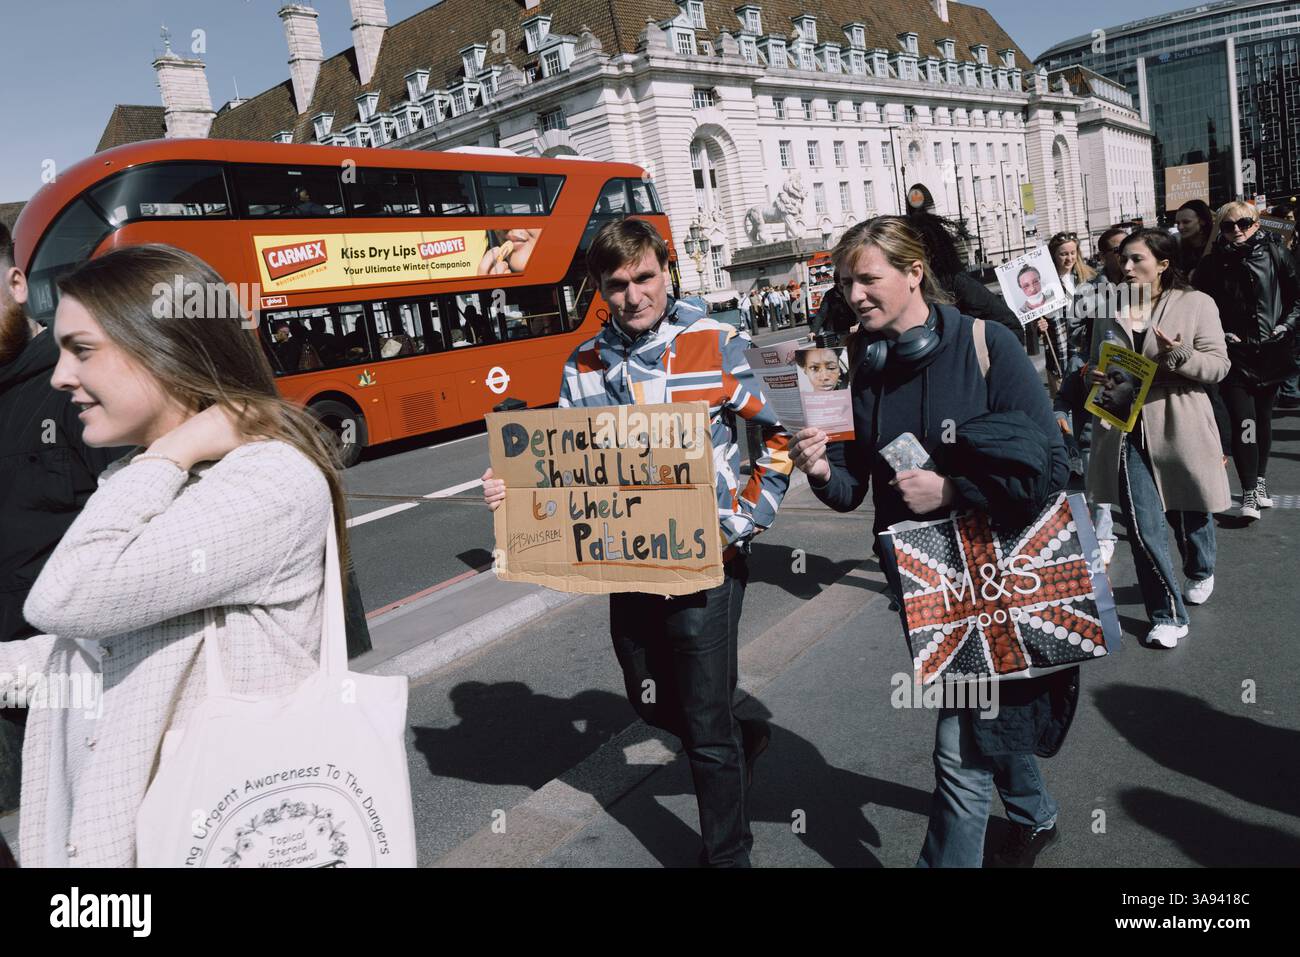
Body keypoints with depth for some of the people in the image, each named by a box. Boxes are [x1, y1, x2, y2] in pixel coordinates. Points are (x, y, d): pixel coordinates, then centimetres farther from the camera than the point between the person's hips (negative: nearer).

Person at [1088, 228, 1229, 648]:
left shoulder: (1196, 304, -1)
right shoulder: (1109, 310, 9)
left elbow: (1218, 365, -4)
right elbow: (1096, 363, 21)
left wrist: (1179, 355, -23)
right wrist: (1096, 378, -2)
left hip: (1179, 428, -2)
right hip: (1126, 430, 2)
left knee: (1189, 512, 15)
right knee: (1142, 527, -5)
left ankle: (1201, 573, 49)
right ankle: (1168, 615, 7)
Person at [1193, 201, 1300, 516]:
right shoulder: (1212, 265, -3)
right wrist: (1221, 334, -8)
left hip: (1271, 351, 2)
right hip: (1234, 354, -2)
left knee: (1263, 418, 14)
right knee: (1244, 421, -10)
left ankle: (1260, 482, 30)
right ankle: (1249, 493, -4)